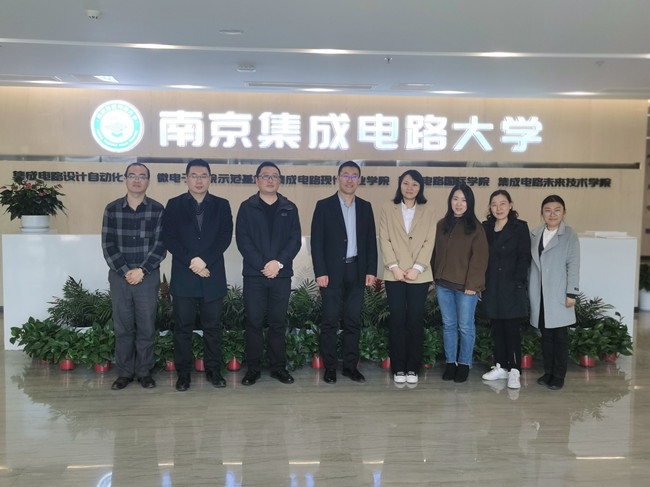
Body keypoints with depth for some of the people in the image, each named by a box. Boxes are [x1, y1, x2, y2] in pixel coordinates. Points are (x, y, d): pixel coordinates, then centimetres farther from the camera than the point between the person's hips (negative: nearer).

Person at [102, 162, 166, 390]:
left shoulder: (157, 210, 0)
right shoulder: (112, 209, 4)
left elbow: (160, 245, -4)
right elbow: (108, 244, 0)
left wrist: (142, 270, -12)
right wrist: (125, 271, -9)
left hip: (148, 276, -1)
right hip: (119, 277, 1)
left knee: (146, 327, 5)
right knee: (122, 328, 8)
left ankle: (144, 372, 19)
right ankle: (124, 372, 20)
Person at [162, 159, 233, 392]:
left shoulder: (222, 205, 9)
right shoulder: (174, 205, 8)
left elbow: (225, 237, -1)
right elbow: (169, 238, -1)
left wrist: (205, 261, -13)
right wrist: (191, 262, -12)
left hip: (213, 276, 1)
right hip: (183, 277, 0)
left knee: (213, 326, 7)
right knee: (183, 327, 5)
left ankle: (213, 370, 18)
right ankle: (183, 372, 15)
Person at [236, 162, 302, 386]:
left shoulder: (289, 209, 10)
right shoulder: (247, 207, 5)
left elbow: (295, 239, 3)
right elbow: (242, 240, -3)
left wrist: (279, 262, -11)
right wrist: (263, 265, -13)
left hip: (281, 274, 1)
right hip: (254, 275, -1)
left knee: (278, 322, 7)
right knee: (254, 322, 3)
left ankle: (279, 367, 17)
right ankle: (253, 368, 13)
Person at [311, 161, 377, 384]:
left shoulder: (365, 207, 11)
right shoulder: (324, 206, 1)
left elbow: (371, 240, 10)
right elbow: (316, 241, -4)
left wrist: (371, 270, 2)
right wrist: (320, 272, -10)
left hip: (357, 272, 3)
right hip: (332, 273, -3)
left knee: (353, 321, 8)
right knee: (330, 321, 2)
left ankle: (350, 366, 17)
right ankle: (330, 367, 12)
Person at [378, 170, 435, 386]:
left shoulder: (428, 211, 9)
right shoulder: (388, 208, 8)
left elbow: (429, 242, 1)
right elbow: (384, 239, 1)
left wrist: (417, 268, -10)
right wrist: (394, 267, -10)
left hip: (419, 275, 0)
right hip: (394, 274, 0)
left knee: (416, 321, 2)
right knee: (397, 320, 1)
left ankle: (412, 368, 11)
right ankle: (398, 368, 9)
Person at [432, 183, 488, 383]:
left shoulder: (475, 227, -4)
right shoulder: (442, 225, 10)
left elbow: (479, 258, -8)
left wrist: (472, 284, -13)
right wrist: (435, 278, 8)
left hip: (466, 285, -4)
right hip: (443, 284, 4)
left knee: (465, 326, 3)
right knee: (448, 325, 11)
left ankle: (464, 363, 17)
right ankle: (451, 362, 21)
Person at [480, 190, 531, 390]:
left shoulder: (520, 227, -1)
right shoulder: (485, 228, 10)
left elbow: (524, 258, -5)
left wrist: (518, 283, -13)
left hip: (512, 289, -4)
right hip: (492, 288, 4)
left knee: (512, 329, -2)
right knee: (497, 329, 10)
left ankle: (514, 371, 3)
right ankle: (501, 367, 20)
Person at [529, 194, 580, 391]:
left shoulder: (569, 235, -4)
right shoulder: (535, 234, 8)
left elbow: (573, 265, -6)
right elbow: (531, 263, 10)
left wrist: (572, 293, -10)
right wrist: (528, 290, 7)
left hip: (559, 294, -4)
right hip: (539, 295, 4)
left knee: (560, 336, 4)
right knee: (546, 335, 11)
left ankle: (559, 376, 13)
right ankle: (548, 372, 22)